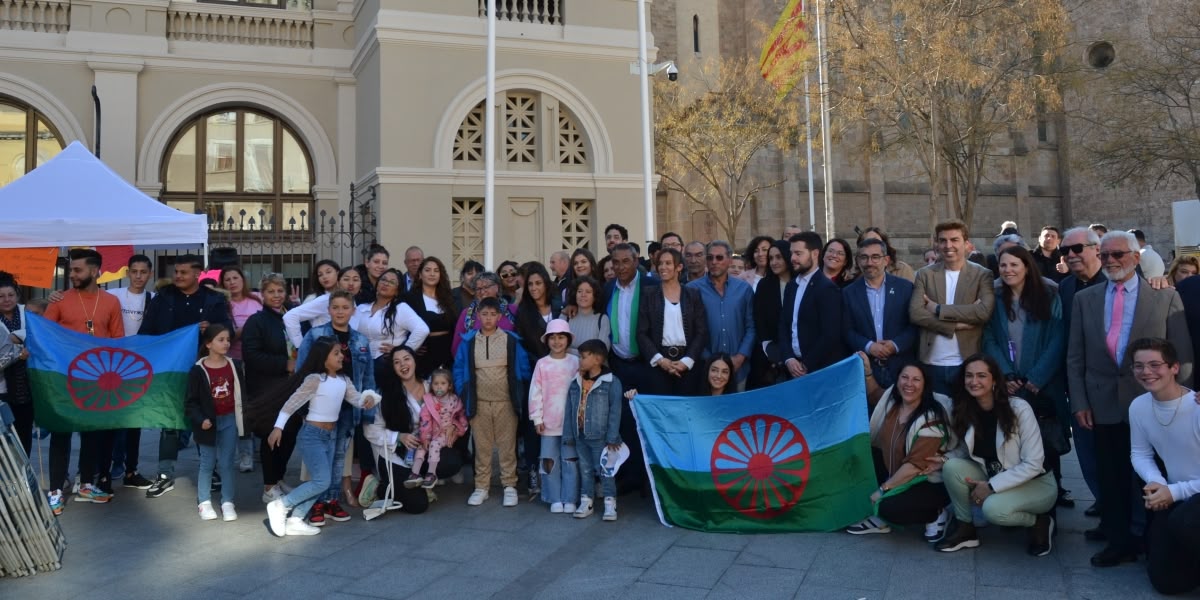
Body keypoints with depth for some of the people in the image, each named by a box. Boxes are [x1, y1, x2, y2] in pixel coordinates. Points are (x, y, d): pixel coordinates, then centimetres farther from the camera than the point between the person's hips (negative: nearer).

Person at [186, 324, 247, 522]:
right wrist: (200, 419, -19)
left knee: (227, 463, 5)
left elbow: (242, 394, 6)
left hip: (229, 420, 2)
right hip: (208, 422, -2)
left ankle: (227, 503, 12)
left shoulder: (235, 365, -1)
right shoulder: (198, 370, -9)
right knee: (207, 463, 9)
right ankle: (204, 502, 20)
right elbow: (191, 401, -7)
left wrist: (244, 418, 3)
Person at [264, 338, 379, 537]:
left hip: (330, 435, 8)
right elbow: (292, 403, -14)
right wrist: (278, 427, -19)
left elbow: (356, 399, -1)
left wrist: (368, 398, -23)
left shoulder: (344, 381, 5)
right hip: (312, 435, -8)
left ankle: (294, 521, 16)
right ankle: (280, 505, 1)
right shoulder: (314, 379, -15)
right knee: (322, 481, -14)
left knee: (325, 482, 7)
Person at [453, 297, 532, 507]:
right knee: (482, 446, 8)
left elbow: (523, 369, 1)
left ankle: (509, 485, 12)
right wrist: (463, 394, 1)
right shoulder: (468, 341, 1)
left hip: (506, 402, -1)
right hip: (479, 403, 1)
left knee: (507, 446, 3)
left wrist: (519, 395, -2)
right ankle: (481, 487, 16)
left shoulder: (511, 340, -2)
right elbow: (459, 370, 6)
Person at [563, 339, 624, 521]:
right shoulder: (576, 383, 5)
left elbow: (615, 411, -12)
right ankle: (585, 502, 24)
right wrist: (568, 435, 7)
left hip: (600, 437, -5)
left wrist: (612, 437, -14)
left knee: (605, 471, 2)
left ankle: (610, 504, 12)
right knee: (585, 470, 15)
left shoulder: (611, 382, -11)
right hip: (580, 436, 5)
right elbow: (569, 410, 8)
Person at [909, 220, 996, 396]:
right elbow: (915, 313, -6)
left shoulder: (982, 274, 2)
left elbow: (985, 311, -13)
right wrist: (957, 324, -14)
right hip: (932, 364, 1)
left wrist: (938, 309, -12)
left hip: (968, 363, -1)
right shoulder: (925, 274, 6)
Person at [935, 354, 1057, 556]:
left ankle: (1039, 522, -2)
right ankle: (964, 528, -3)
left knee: (993, 508, -33)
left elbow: (1033, 464, -20)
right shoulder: (965, 412, -7)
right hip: (991, 480, 5)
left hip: (1035, 484, -5)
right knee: (952, 466, -22)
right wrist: (942, 460, -20)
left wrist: (991, 487, -23)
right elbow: (966, 453, 2)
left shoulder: (1019, 408, -21)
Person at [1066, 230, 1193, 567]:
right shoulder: (1085, 299, 6)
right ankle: (1119, 542, 22)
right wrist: (1079, 403, -1)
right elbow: (1075, 357, 5)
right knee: (1111, 478, 9)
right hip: (1104, 405, 2)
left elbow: (1182, 355, -1)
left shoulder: (1166, 296, -1)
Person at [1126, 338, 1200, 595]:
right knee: (1166, 581, 3)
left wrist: (1174, 492, -23)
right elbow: (1140, 453, 5)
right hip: (1175, 497, 5)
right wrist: (1155, 482, -16)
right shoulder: (1138, 406, -7)